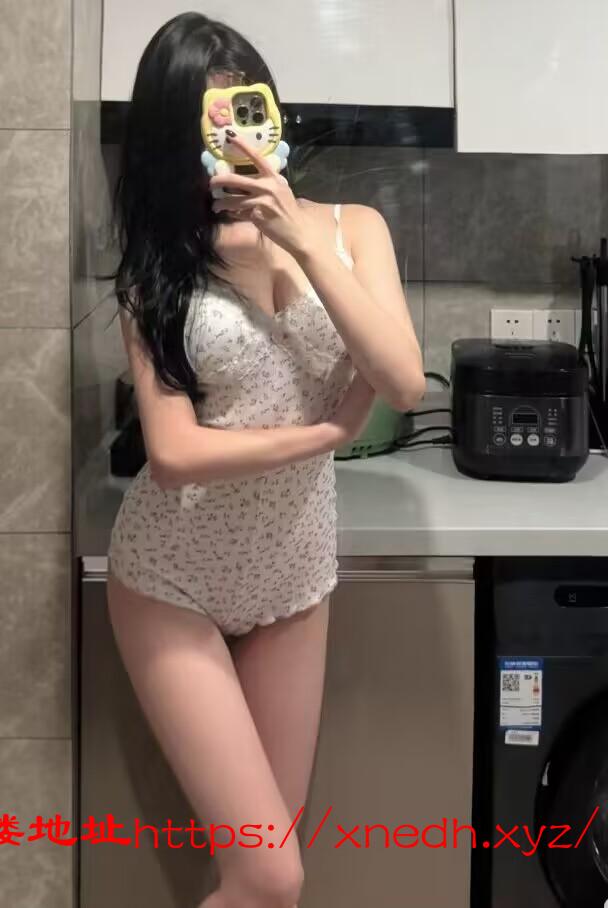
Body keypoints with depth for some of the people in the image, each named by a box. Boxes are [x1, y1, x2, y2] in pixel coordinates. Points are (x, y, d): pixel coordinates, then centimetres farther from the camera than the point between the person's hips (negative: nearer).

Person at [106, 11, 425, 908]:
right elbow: (174, 452, -16)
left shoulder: (350, 228, -1)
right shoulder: (157, 266, -7)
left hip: (295, 576, 3)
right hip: (171, 582, -3)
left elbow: (405, 385, -15)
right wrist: (329, 431, -14)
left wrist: (303, 242, -19)